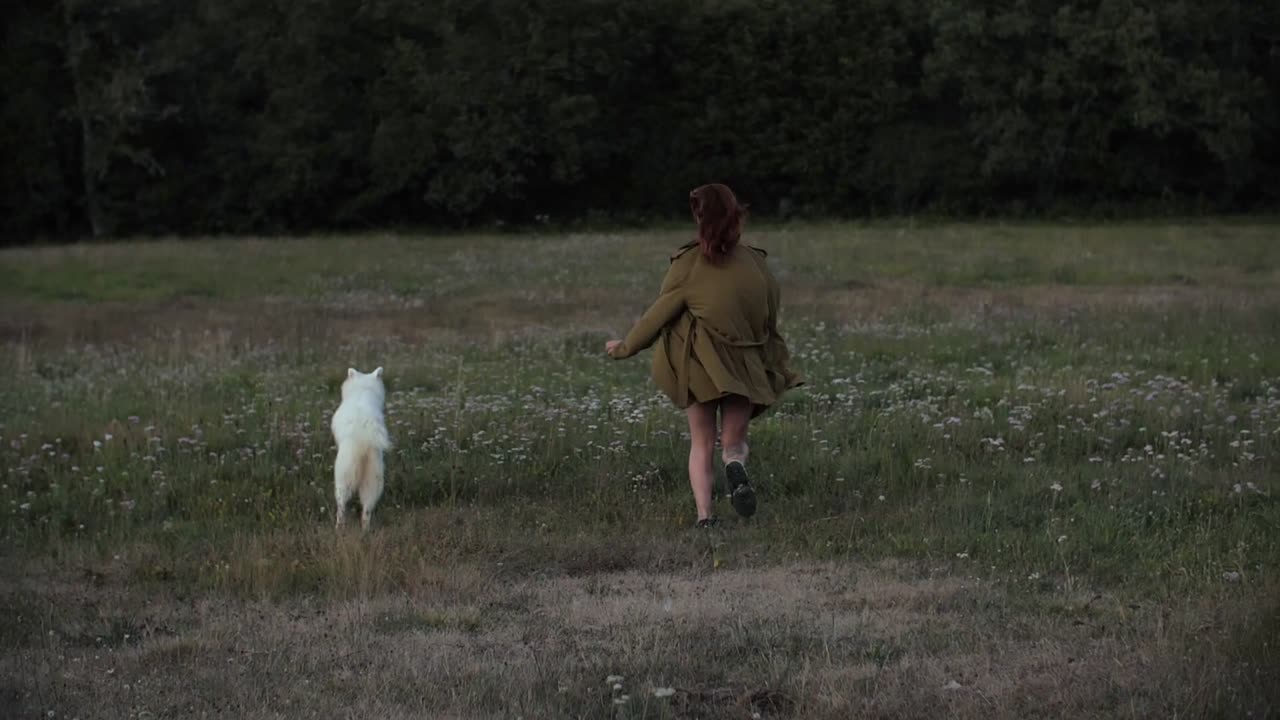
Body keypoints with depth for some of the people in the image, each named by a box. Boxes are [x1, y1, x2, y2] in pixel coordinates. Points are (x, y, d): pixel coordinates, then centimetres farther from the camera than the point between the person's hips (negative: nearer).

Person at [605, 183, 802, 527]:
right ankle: (736, 467, -23)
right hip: (745, 366, 1)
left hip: (698, 364, -1)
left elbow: (659, 313, -2)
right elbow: (770, 319, 5)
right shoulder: (756, 264, -1)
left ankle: (704, 513, -7)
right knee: (734, 440, 13)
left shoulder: (687, 264, -8)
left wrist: (626, 347, 12)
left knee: (701, 444, 11)